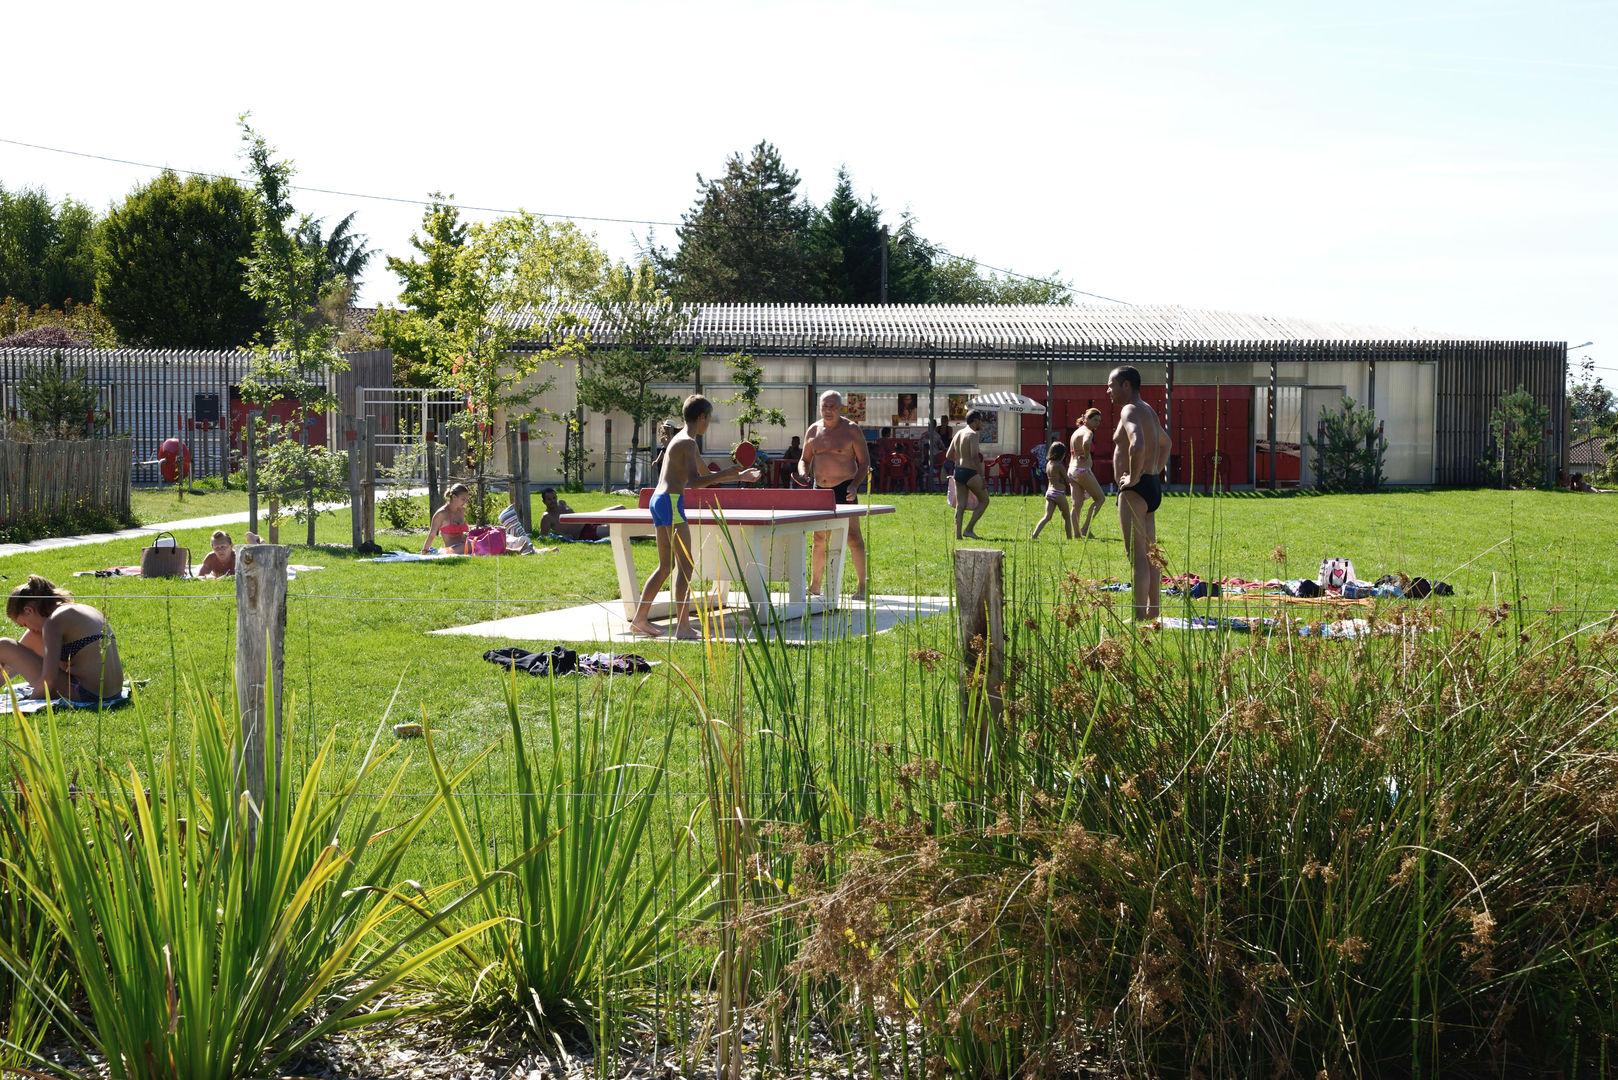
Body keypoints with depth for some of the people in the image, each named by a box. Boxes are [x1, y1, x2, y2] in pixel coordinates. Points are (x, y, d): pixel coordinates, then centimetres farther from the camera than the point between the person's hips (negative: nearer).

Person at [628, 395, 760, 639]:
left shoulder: (681, 440, 22)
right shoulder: (688, 443, -10)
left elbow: (705, 475, 31)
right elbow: (696, 481, -20)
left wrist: (737, 476, 31)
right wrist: (727, 473, -13)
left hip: (659, 500, 10)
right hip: (671, 501, -10)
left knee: (666, 565, 14)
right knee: (685, 566, -8)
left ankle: (640, 619, 15)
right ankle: (683, 626, -10)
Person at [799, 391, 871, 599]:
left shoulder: (851, 430, -3)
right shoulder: (813, 431, 10)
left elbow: (864, 461, -2)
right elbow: (805, 459, 19)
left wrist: (855, 484, -17)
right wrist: (803, 474, -4)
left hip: (844, 489, -4)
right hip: (820, 489, 5)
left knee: (853, 538, -8)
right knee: (820, 539, 8)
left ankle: (861, 585, -3)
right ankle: (814, 586, 14)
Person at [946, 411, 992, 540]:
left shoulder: (958, 434, 13)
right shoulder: (973, 435, -12)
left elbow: (948, 456, 15)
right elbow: (975, 456, -21)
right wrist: (982, 477, -20)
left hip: (958, 471, 8)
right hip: (970, 473, -8)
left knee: (960, 507, 7)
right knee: (984, 501, 8)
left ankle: (958, 535, 2)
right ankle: (969, 529, 2)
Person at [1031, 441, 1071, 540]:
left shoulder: (1048, 464, 10)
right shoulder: (1059, 465, -12)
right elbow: (1067, 480, -7)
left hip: (1049, 491, 6)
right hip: (1059, 493, -6)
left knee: (1047, 516, 2)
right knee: (1067, 517, 10)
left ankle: (1035, 534, -13)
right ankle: (1069, 538, 14)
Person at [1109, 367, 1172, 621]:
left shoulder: (1130, 411, -14)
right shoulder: (1149, 411, 19)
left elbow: (1137, 445, -34)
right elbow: (1165, 442, 38)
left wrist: (1134, 477, -22)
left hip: (1135, 490, -10)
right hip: (1152, 486, 10)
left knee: (1137, 555, -10)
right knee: (1149, 555, 14)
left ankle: (1140, 617, -12)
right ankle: (1154, 613, 20)